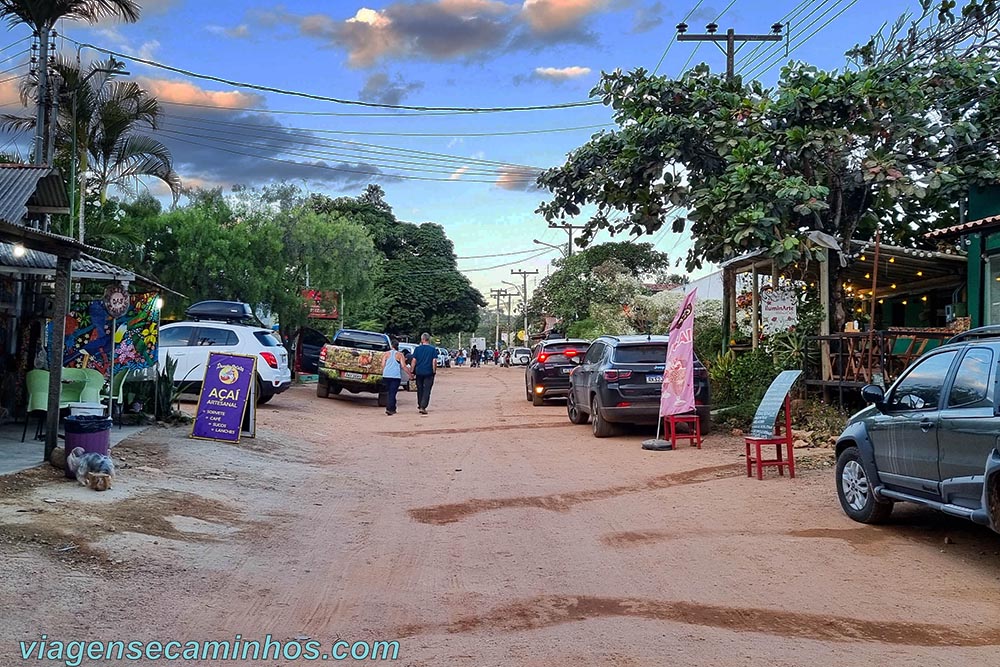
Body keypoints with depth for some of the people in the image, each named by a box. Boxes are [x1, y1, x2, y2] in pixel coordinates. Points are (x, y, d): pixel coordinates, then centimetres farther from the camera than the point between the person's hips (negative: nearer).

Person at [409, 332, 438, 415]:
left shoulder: (417, 348, -1)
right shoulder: (433, 349, -3)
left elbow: (414, 361, -2)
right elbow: (434, 361, -8)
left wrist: (412, 371, 5)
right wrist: (434, 371, 0)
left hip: (419, 372, 2)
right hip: (429, 372, -2)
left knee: (420, 389, 16)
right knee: (426, 390, 0)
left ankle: (420, 406, 26)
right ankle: (423, 407, -10)